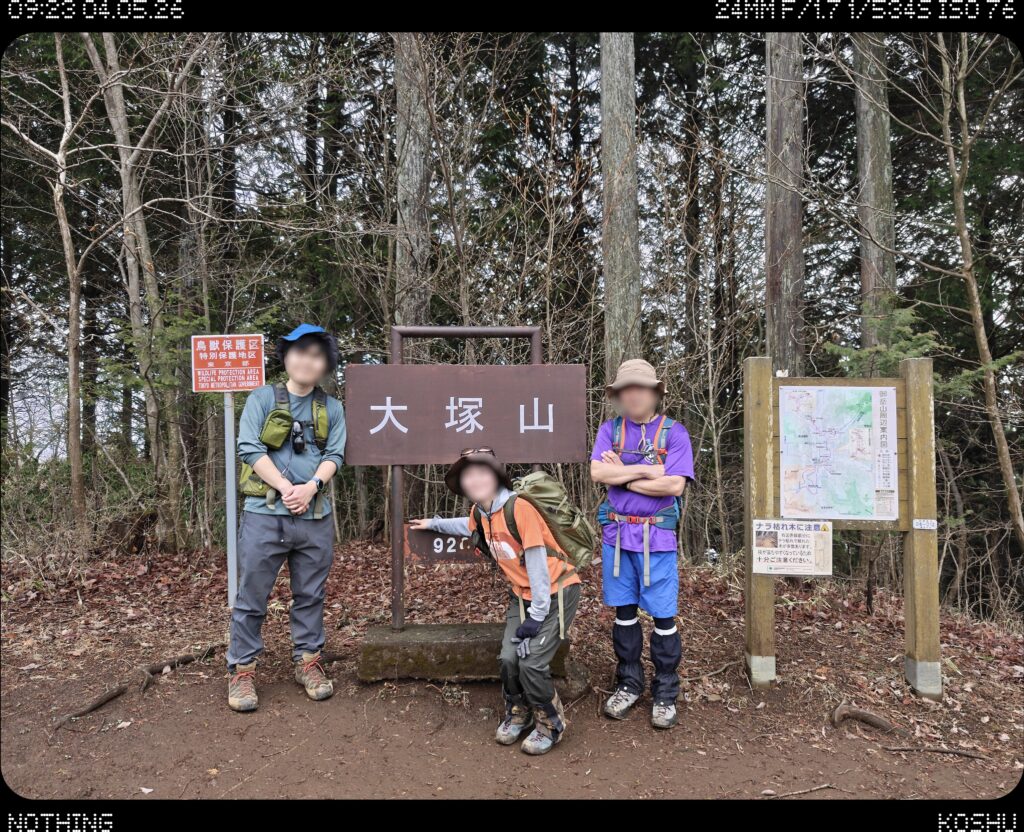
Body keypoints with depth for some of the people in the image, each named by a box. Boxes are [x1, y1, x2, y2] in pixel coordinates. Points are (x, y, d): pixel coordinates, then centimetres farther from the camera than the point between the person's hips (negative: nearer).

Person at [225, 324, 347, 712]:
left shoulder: (332, 408, 10)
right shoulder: (262, 398, 3)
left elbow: (334, 455, 2)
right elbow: (249, 449, -7)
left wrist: (310, 487, -15)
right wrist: (286, 488, -14)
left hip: (315, 516, 3)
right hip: (265, 512, -2)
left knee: (310, 595, 12)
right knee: (252, 596, 3)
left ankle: (307, 662, 25)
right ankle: (242, 670, 16)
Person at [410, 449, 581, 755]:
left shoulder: (518, 508, -25)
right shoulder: (479, 513, -1)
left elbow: (537, 562, -23)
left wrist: (537, 616, -19)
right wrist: (434, 524, 29)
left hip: (556, 591, -6)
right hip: (521, 594, 6)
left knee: (531, 662, -15)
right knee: (508, 658, -7)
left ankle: (551, 724, 11)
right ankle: (517, 713, 22)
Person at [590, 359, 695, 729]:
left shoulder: (674, 432, -4)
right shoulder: (610, 429, 4)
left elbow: (674, 485, -15)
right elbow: (596, 472, -10)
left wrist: (621, 476, -10)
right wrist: (646, 469, -14)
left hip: (657, 536, -2)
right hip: (617, 533, 3)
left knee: (663, 617, 4)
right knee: (624, 612, 13)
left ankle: (665, 693, 21)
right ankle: (628, 684, 29)